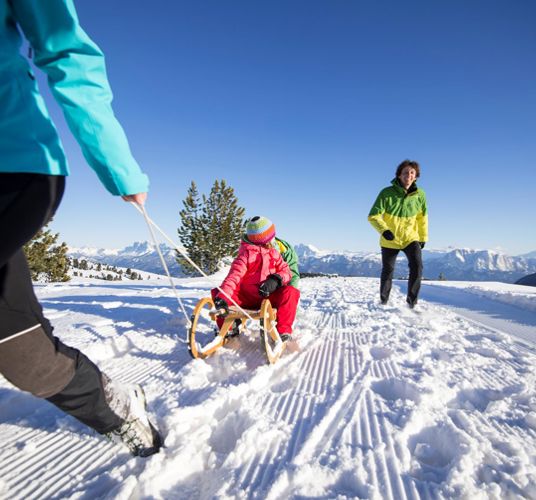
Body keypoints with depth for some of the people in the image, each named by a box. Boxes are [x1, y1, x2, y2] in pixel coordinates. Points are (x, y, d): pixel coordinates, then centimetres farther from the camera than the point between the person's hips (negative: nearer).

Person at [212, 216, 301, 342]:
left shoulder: (275, 253, 9)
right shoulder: (246, 253, -4)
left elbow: (286, 271, 1)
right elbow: (235, 275, -16)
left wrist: (276, 280, -23)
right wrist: (222, 296, -32)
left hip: (270, 297, 1)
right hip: (246, 297, -1)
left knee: (290, 292, -28)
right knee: (218, 292, -20)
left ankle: (283, 331, -23)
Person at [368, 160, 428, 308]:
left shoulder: (419, 194, -8)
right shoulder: (387, 193, -17)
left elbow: (422, 217, 8)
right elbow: (373, 216, -19)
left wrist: (423, 237, 13)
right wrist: (383, 230, -36)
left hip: (411, 238, 1)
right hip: (390, 240, -1)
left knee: (417, 266, -20)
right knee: (387, 271, 13)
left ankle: (412, 302, -4)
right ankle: (384, 301, 36)